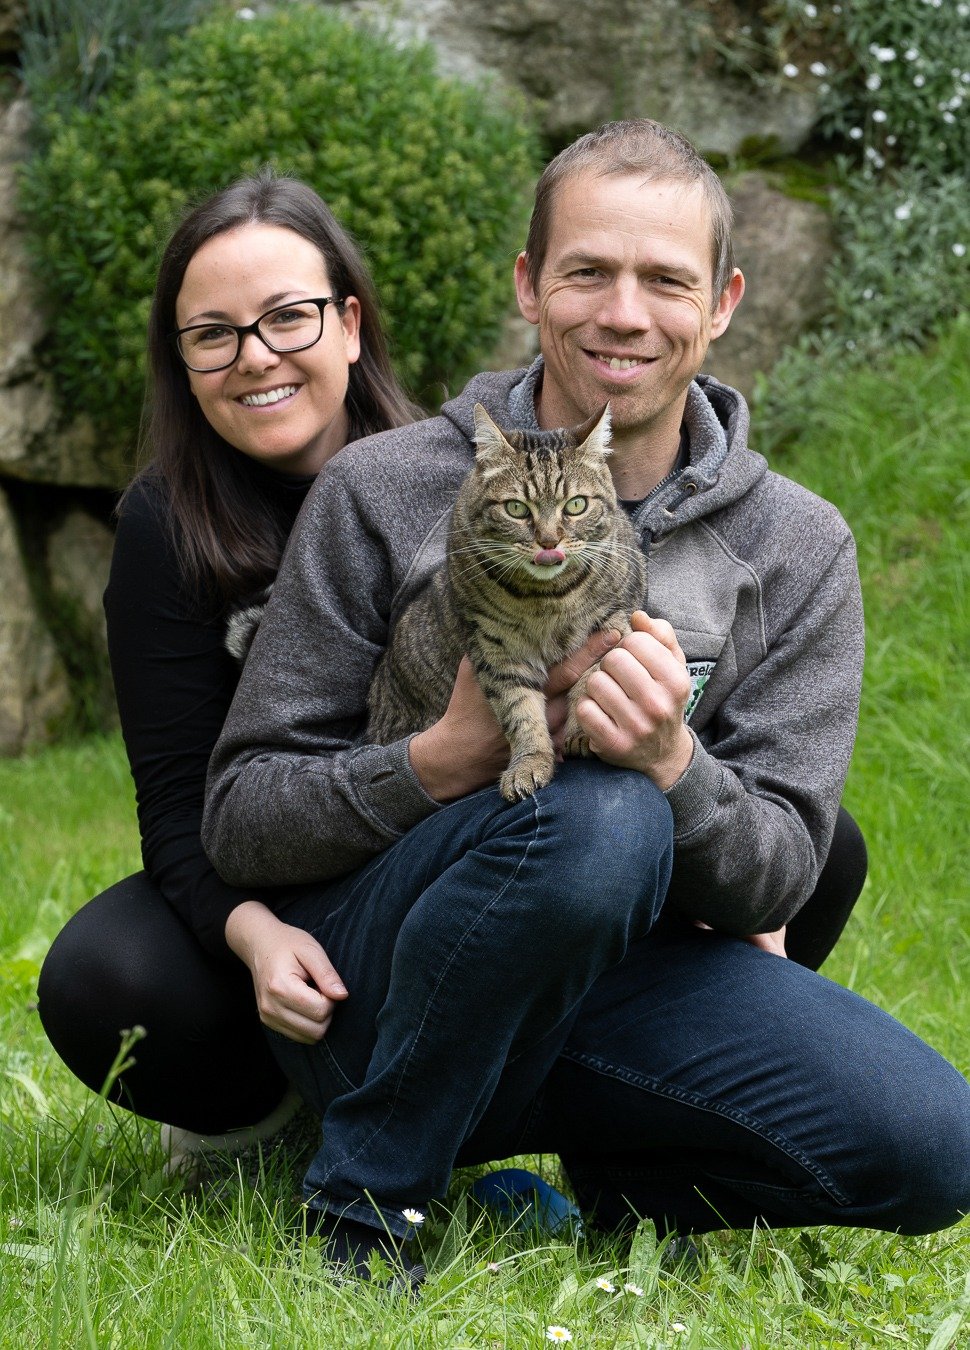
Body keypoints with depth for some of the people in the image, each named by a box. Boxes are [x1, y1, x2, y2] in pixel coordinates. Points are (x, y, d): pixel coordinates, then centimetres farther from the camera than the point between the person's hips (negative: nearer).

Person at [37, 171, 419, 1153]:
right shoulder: (166, 528, -9)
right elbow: (181, 801, -14)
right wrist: (253, 931, -36)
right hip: (253, 904, -1)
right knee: (100, 981, -31)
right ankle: (260, 1109, 3)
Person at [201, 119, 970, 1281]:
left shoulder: (796, 550, 3)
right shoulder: (382, 492, -4)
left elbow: (778, 877, -2)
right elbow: (240, 815, -4)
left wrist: (673, 766, -25)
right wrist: (453, 757, -23)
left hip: (608, 985, 3)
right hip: (368, 992, -3)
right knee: (597, 817, -36)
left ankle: (584, 1189, 5)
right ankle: (359, 1200, -15)